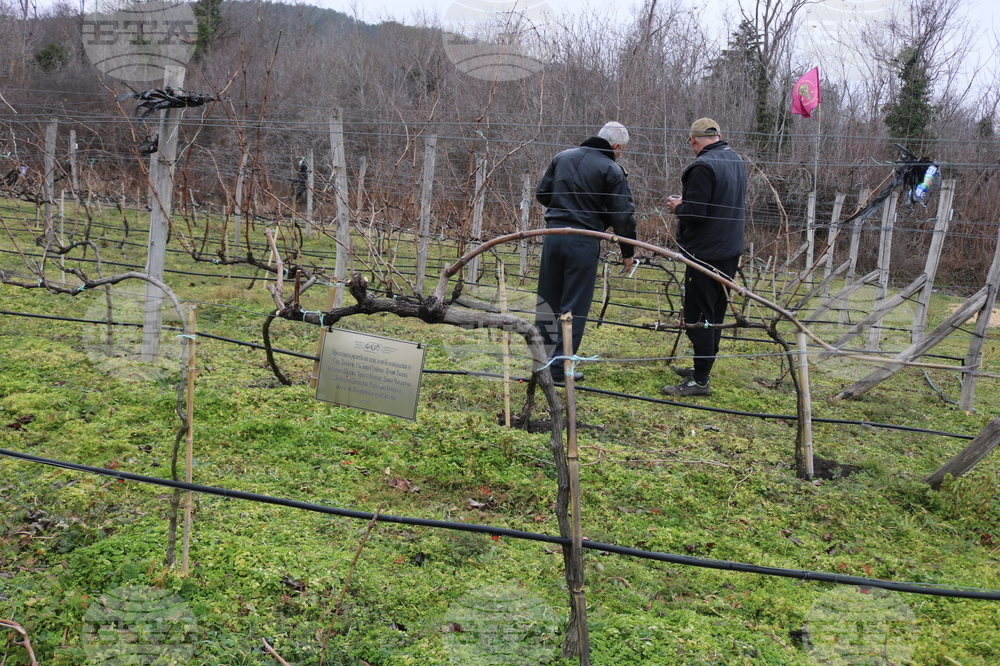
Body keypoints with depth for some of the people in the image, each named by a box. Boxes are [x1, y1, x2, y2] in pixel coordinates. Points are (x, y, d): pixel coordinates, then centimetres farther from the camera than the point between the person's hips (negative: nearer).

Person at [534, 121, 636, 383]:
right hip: (584, 243, -5)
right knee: (574, 306, 3)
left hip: (553, 235, 5)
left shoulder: (562, 157, 10)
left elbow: (541, 194, 17)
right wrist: (628, 251, 4)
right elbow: (622, 216, -7)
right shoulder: (611, 170, -6)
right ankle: (560, 367, 7)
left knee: (548, 300, 14)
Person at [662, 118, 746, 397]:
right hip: (731, 251, 9)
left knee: (698, 316, -4)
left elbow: (694, 213, -24)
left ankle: (700, 381, -1)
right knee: (715, 315, 17)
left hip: (705, 253, -9)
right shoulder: (736, 161, 11)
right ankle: (702, 367, 29)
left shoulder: (703, 166, -19)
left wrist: (677, 206, -2)